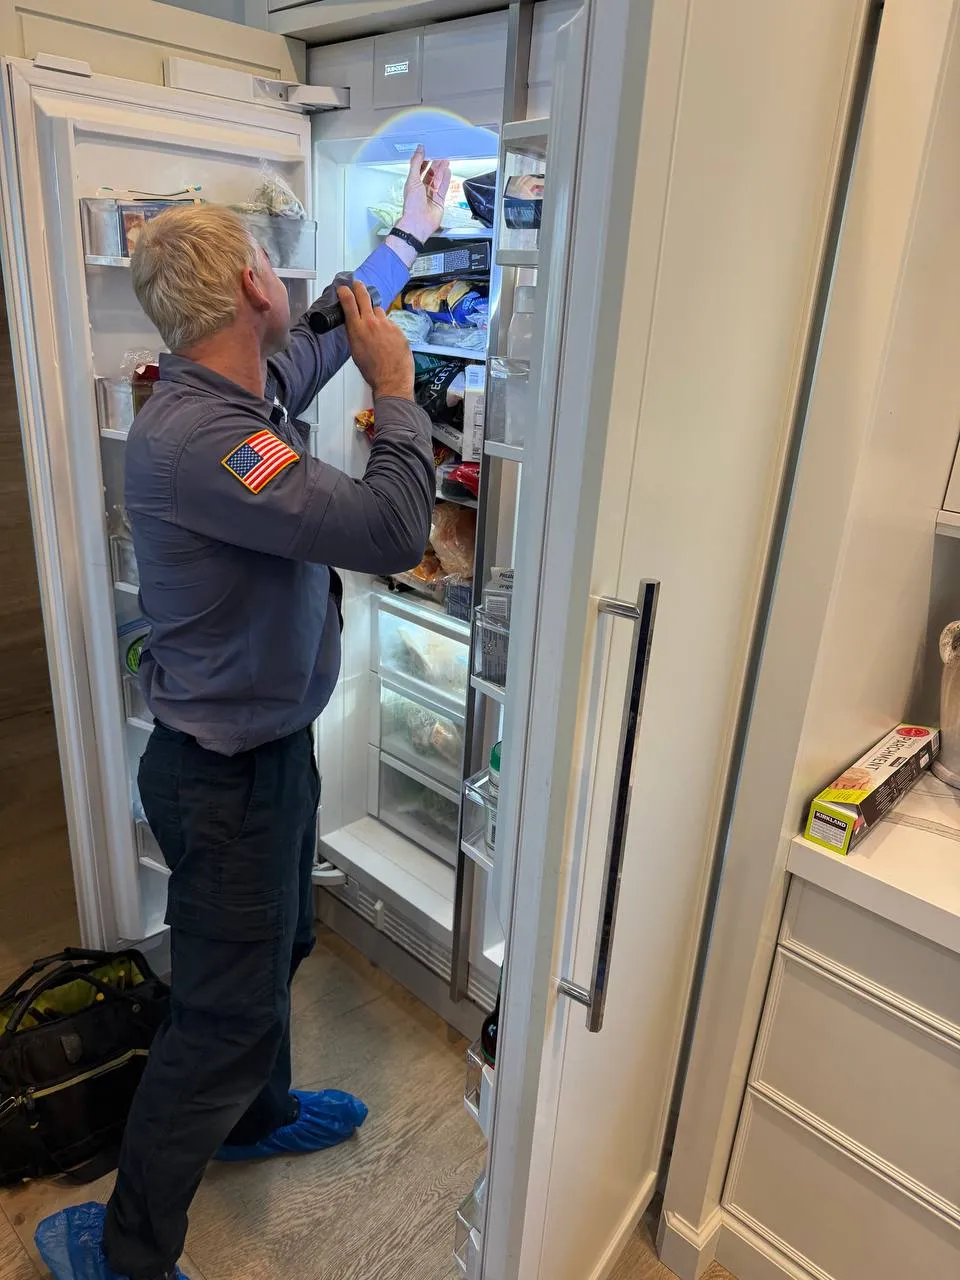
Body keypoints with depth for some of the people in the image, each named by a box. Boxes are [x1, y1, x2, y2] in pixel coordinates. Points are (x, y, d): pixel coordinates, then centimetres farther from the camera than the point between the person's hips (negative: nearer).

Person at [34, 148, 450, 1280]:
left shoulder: (261, 381, 1)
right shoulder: (192, 437, -30)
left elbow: (332, 327, 23)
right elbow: (390, 529, -34)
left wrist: (410, 233, 33)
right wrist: (396, 391, -17)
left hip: (275, 740, 10)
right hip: (225, 771, -10)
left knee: (277, 944, 27)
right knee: (227, 1008, 6)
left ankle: (258, 1114, 53)